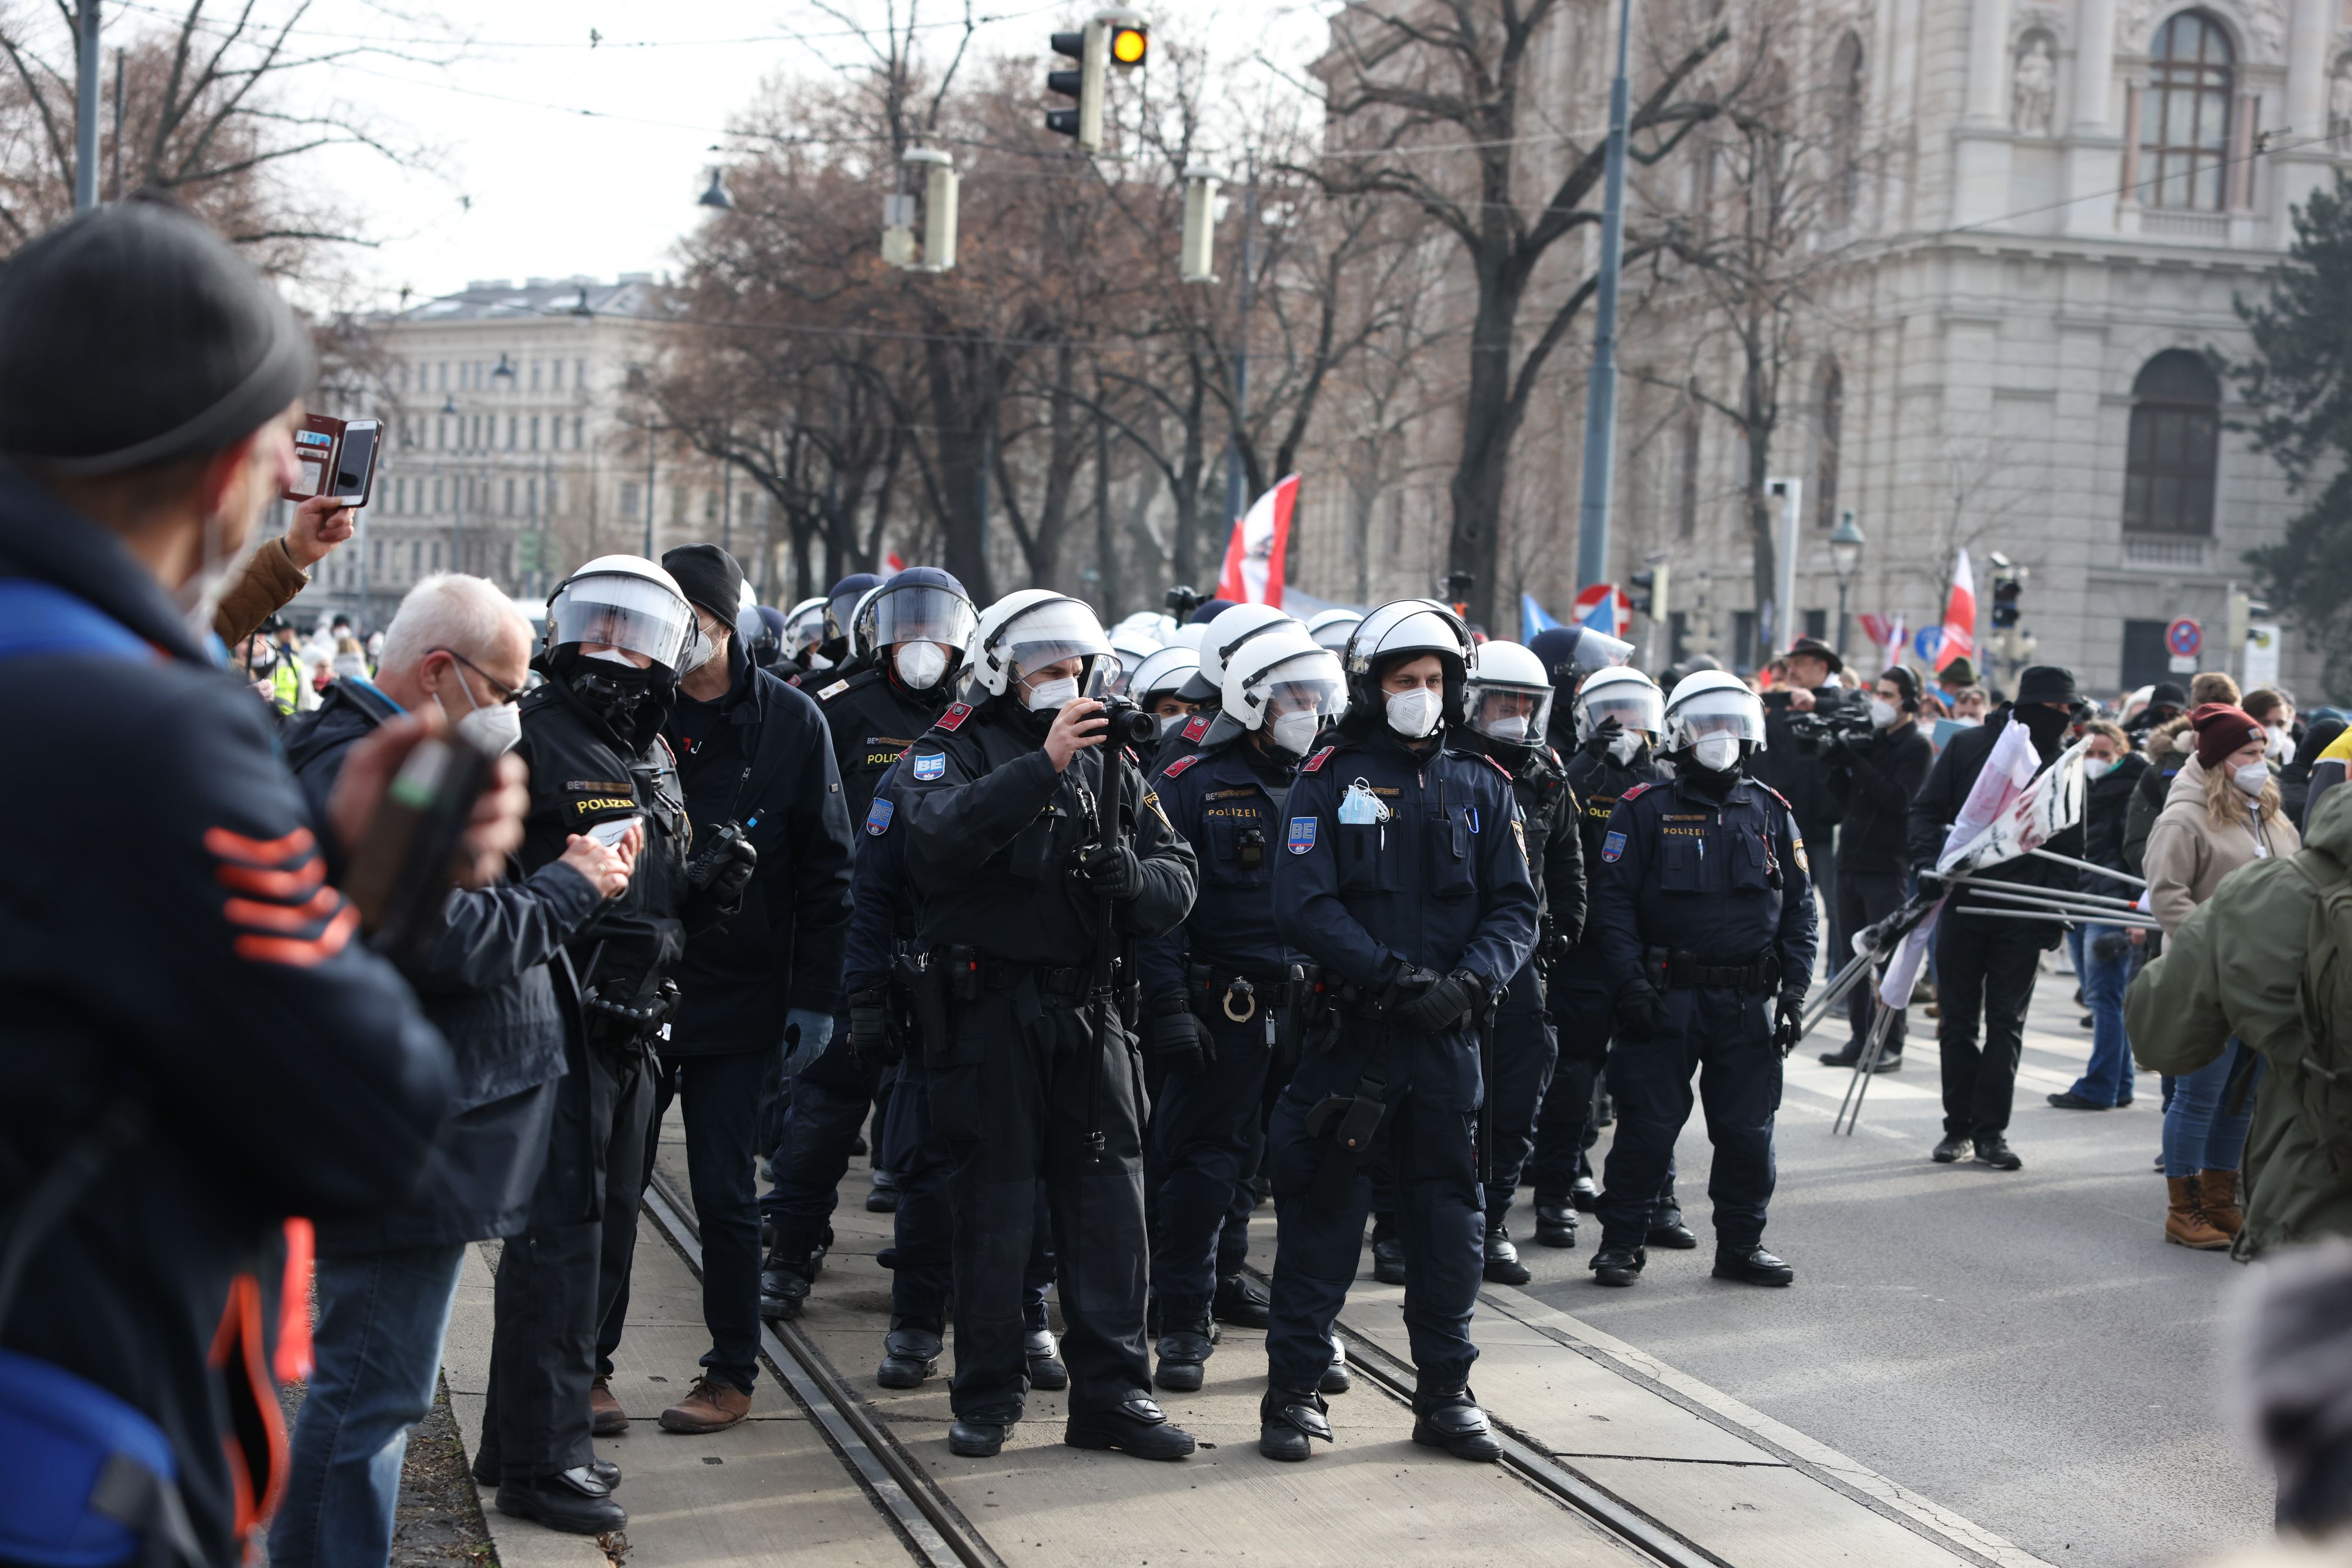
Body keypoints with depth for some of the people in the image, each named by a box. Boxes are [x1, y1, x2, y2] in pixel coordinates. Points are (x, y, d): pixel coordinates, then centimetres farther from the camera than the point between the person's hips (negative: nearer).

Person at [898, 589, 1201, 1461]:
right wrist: (1043, 764, -28)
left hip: (1086, 1010, 4)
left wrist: (1130, 874, -16)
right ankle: (987, 1396, 14)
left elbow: (1178, 883, 6)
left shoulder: (1110, 766, 13)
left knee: (1108, 1200, 4)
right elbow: (941, 833, -22)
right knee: (995, 1206, 3)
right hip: (988, 1006, -4)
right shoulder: (953, 752, 1)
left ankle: (1112, 1390, 12)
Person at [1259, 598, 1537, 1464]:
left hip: (1448, 1036, 3)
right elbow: (1305, 904, -9)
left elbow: (1515, 908, 5)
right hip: (1348, 1031, -3)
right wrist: (1393, 976, -18)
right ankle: (1294, 1390, 8)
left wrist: (1466, 983, -13)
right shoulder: (1330, 782, 1)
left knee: (1449, 1213, 7)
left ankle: (1446, 1392, 18)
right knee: (1322, 1209, 0)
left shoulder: (1483, 788, 9)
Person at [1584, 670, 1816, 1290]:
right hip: (1667, 998, -3)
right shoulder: (1645, 811, -1)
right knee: (1648, 1124, 0)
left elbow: (1800, 908, 13)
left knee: (1748, 1128, 8)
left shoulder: (1771, 813, 10)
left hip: (1749, 1003, 3)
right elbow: (1614, 901, -4)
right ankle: (1620, 1241, 11)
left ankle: (1741, 1242, 20)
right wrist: (1631, 982, -13)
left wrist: (1794, 987, 3)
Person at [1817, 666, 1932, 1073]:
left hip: (1887, 867, -7)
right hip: (1851, 863, 7)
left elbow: (1899, 799, -17)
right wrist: (1834, 763, -5)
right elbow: (1845, 796, 14)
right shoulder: (1869, 740, 15)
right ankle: (1860, 1039, 14)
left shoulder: (1916, 747, -5)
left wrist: (1853, 761, -19)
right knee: (1853, 956, 8)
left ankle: (1890, 1045, -2)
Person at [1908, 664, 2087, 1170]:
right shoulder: (1967, 748, 2)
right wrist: (1928, 862, -12)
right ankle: (1958, 1126, 14)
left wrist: (2055, 915, -3)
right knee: (1958, 1020, 5)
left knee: (2006, 1024, 0)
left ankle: (1991, 1130, 5)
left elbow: (2068, 848, 6)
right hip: (1962, 905, 0)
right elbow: (1927, 810, 6)